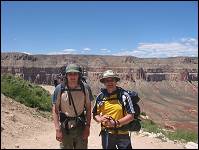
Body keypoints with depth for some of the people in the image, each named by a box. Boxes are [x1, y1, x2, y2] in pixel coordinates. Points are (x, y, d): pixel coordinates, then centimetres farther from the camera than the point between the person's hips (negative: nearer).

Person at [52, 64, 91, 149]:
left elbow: (88, 109, 4)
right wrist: (57, 129, -9)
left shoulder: (84, 89, -1)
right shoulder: (60, 89, -6)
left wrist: (87, 127, -2)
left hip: (81, 127, 1)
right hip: (65, 127, -1)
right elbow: (55, 110, -3)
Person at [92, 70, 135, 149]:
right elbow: (95, 115, 9)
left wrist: (116, 123, -18)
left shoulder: (124, 96, -7)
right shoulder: (100, 97, 1)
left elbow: (130, 116, -8)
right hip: (106, 134, 2)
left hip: (122, 134, -2)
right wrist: (101, 119, -12)